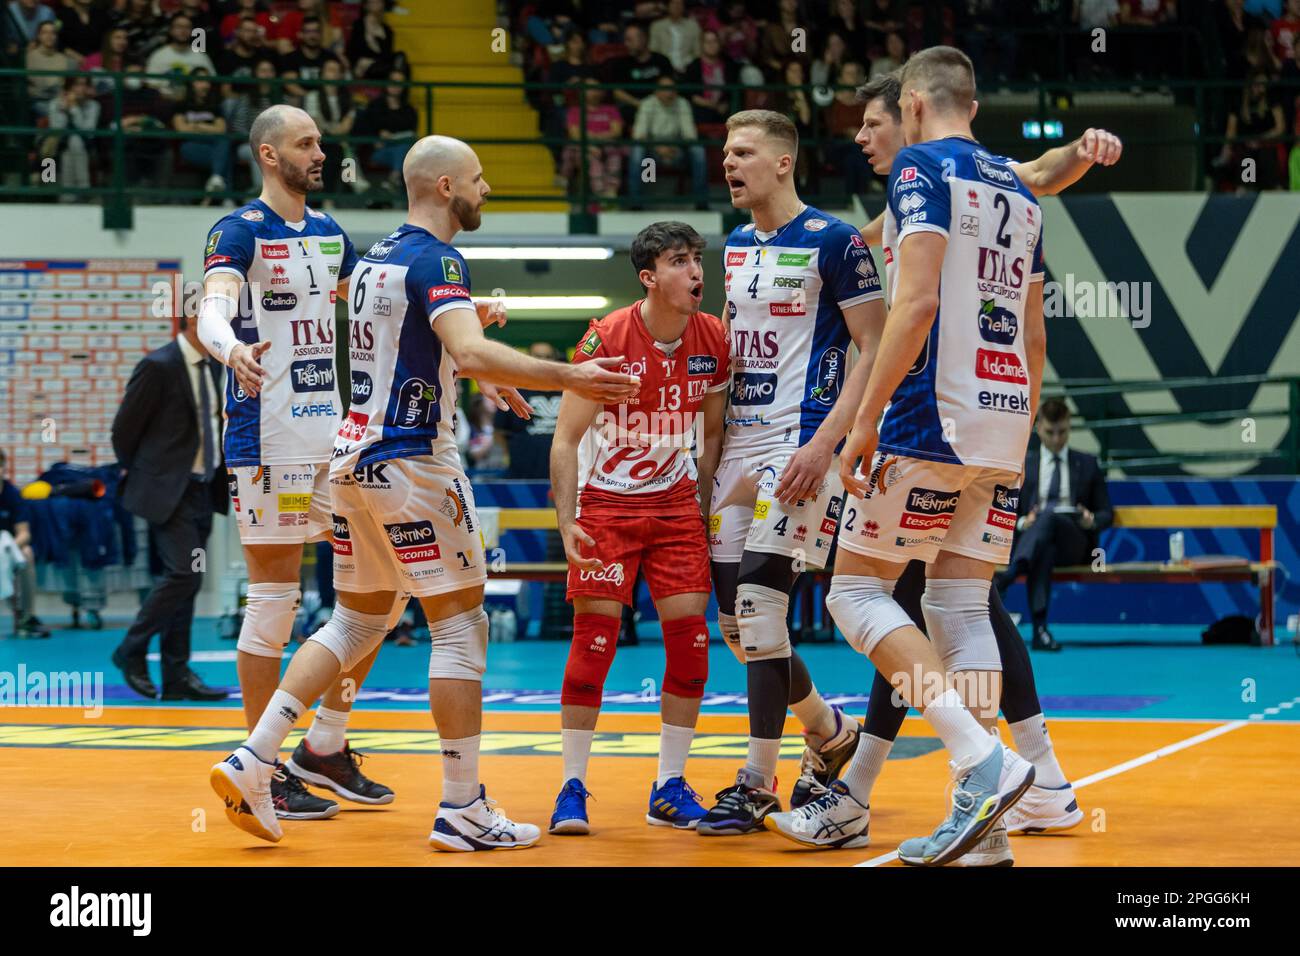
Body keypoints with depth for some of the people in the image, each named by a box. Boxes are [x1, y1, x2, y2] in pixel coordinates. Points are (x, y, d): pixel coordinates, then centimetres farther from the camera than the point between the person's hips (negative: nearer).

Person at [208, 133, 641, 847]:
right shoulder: (435, 259, -13)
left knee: (357, 623, 16)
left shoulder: (374, 258, 15)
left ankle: (252, 761, 8)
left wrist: (474, 369, 40)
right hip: (411, 460, -9)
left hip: (354, 457, 9)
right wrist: (567, 378, -33)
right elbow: (470, 352, -30)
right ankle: (462, 810, 0)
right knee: (460, 627, -1)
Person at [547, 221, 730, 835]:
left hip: (676, 504, 4)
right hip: (605, 502, -4)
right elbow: (565, 439, -13)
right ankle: (572, 788, 1)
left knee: (690, 640, -3)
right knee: (593, 639, -9)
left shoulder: (712, 340, -4)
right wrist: (567, 523, -22)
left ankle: (670, 788, 8)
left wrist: (703, 508, 7)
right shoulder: (606, 338, -16)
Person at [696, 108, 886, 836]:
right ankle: (832, 733, 29)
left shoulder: (832, 241, -10)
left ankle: (759, 783, -3)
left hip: (800, 445, -8)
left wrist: (824, 443, -20)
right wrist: (716, 442, 16)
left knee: (759, 606, -13)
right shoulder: (736, 245, 13)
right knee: (735, 619, 7)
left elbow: (877, 349, -13)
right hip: (739, 447, 8)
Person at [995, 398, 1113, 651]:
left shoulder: (1088, 464, 21)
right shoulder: (1022, 466, 21)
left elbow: (1107, 514, 18)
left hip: (1075, 542, -1)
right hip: (1031, 535, 1)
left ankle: (1007, 577, -59)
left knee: (1049, 515, -38)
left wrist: (1093, 521, -6)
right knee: (1044, 548, -41)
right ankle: (1039, 627, -55)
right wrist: (1022, 522, -8)